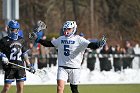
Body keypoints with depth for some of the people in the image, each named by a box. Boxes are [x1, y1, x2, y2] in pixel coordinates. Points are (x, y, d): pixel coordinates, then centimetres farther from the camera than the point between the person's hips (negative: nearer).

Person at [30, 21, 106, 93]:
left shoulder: (79, 39, -7)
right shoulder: (61, 39, 9)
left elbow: (90, 45, -18)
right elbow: (49, 44, 21)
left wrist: (98, 44, -38)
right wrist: (37, 39, 20)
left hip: (74, 68, -3)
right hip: (62, 67, 3)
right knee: (60, 87, -12)